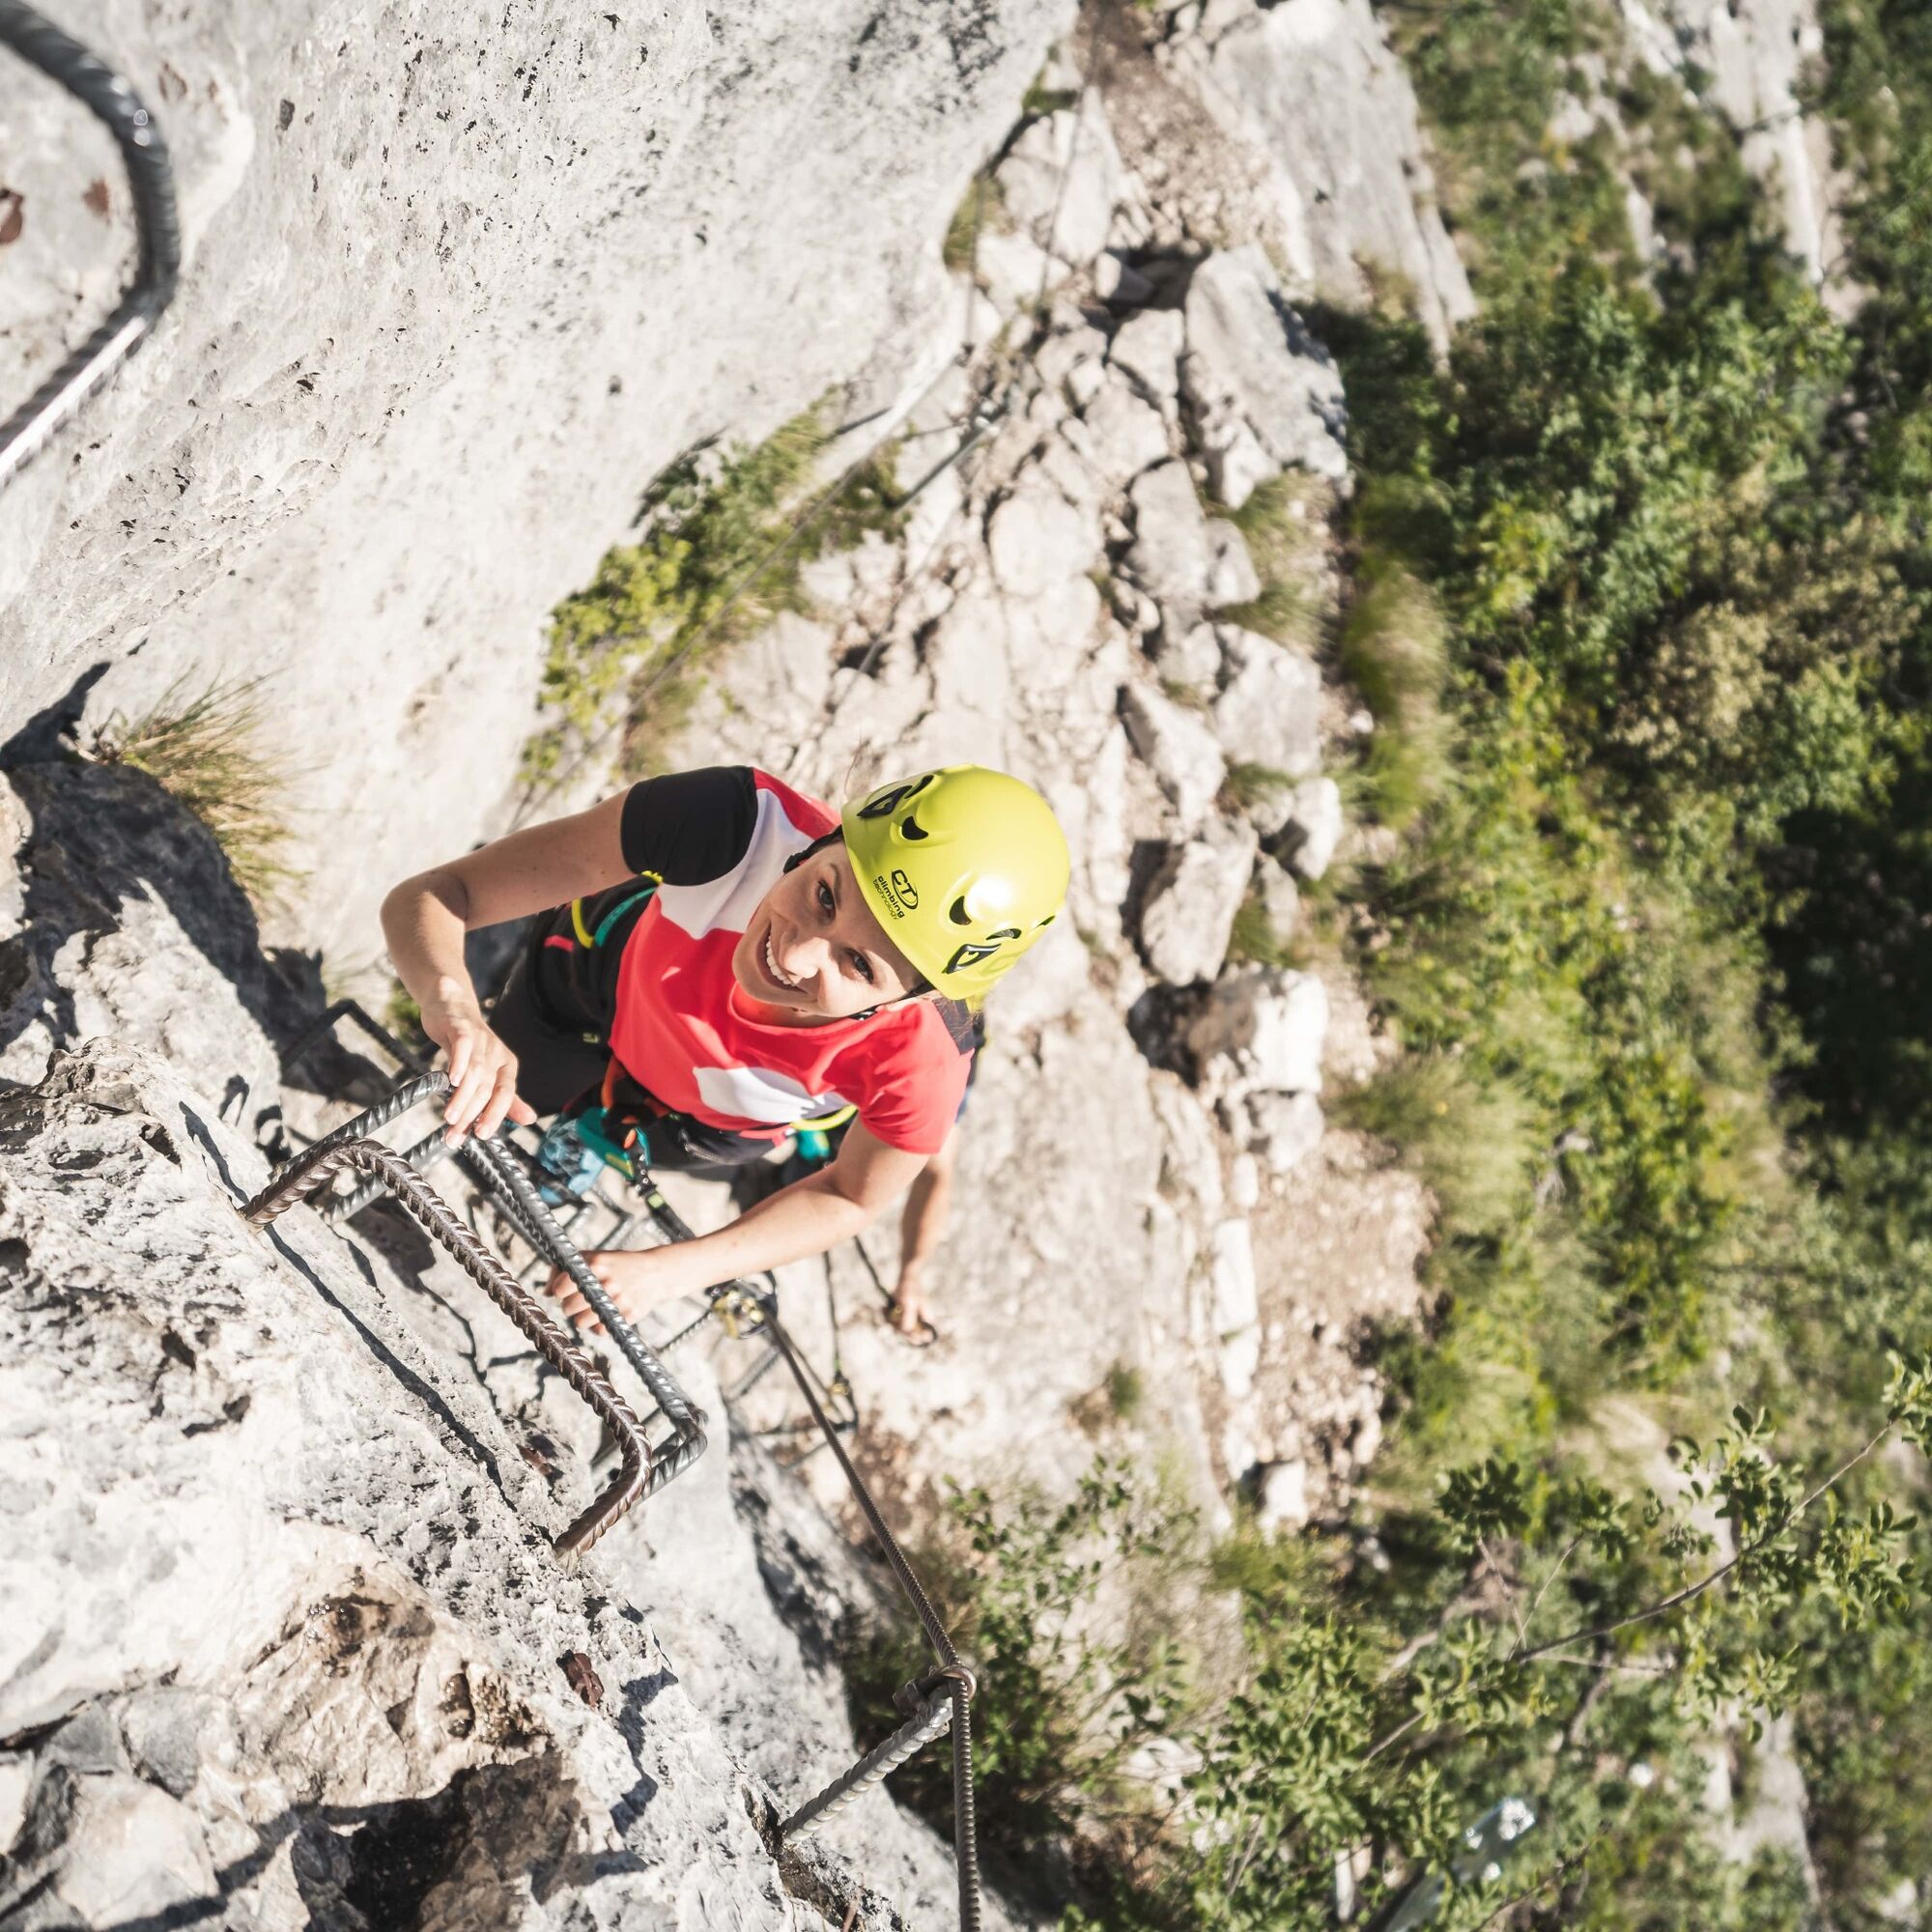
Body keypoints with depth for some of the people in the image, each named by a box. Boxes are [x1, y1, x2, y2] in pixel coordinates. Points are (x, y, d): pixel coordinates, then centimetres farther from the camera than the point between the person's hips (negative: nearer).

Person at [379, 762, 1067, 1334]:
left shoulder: (919, 1069, -46)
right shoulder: (738, 823, -48)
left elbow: (850, 1198, -20)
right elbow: (429, 896, -42)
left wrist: (668, 1272, -27)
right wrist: (452, 1000, -63)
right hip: (604, 971, 0)